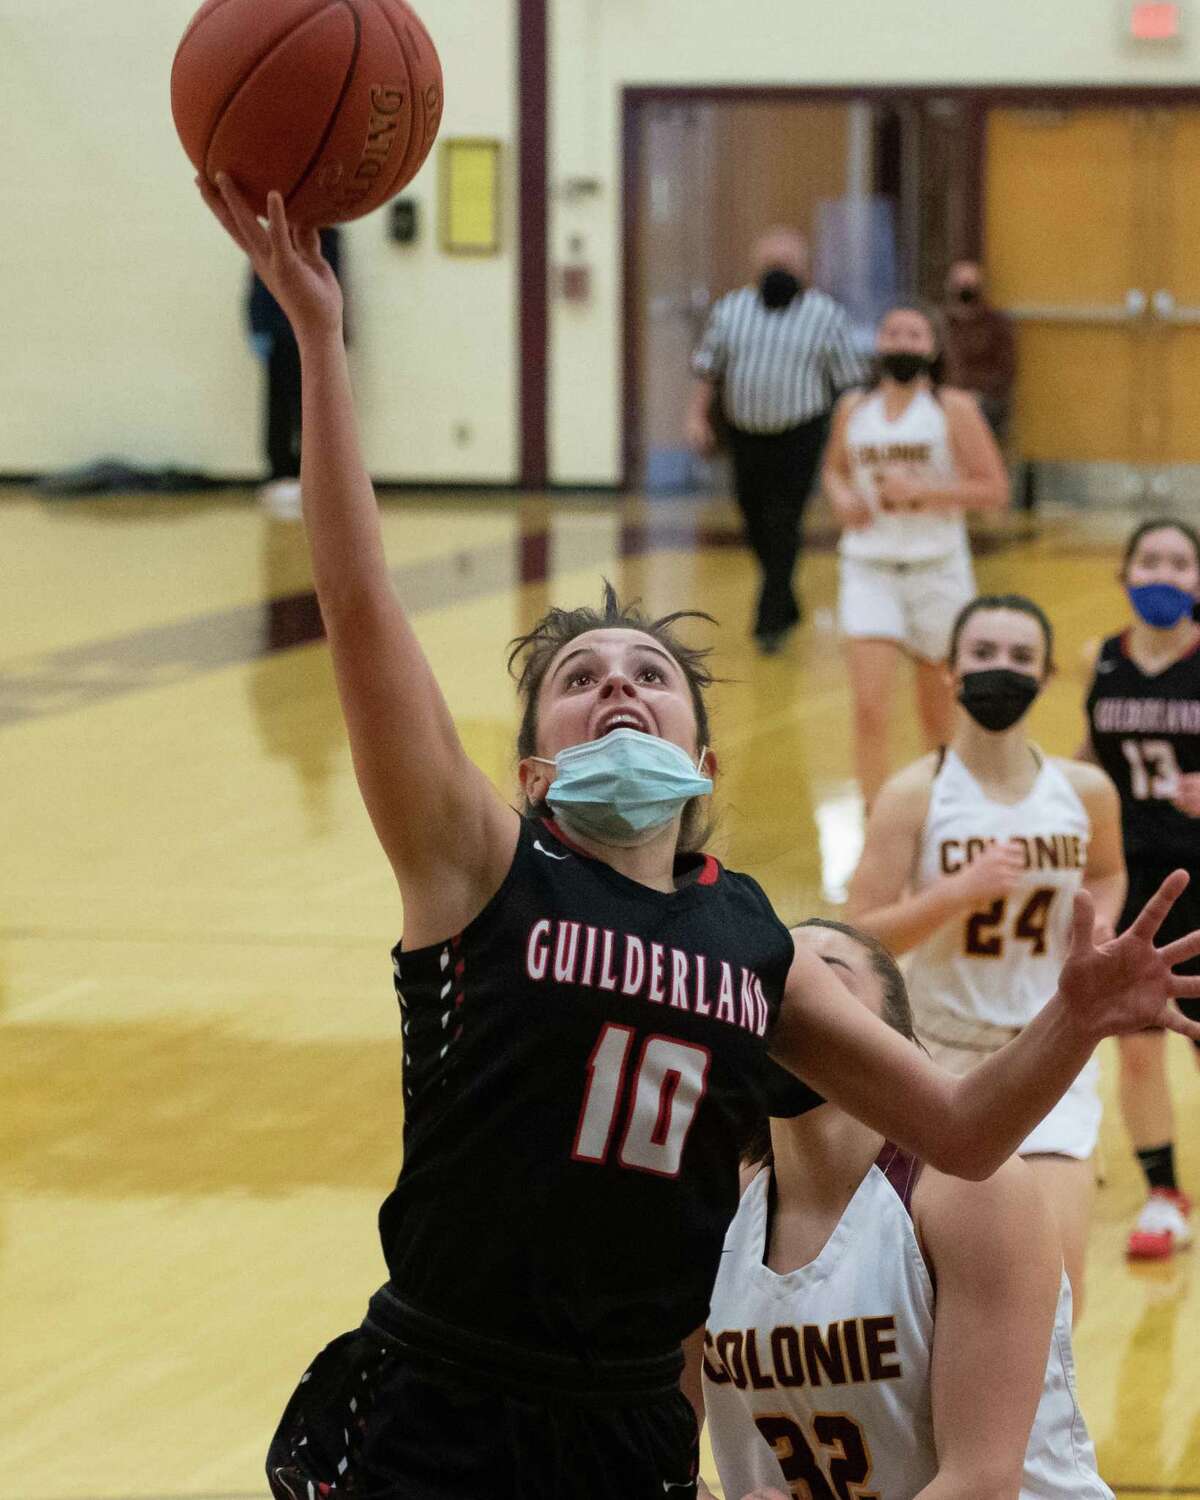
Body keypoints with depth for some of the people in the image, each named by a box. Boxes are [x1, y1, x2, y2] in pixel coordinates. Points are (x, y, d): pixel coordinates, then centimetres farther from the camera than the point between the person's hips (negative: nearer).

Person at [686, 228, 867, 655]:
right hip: (746, 433, 4)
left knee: (782, 526, -11)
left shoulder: (825, 315, -1)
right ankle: (785, 607, 28)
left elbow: (848, 380, 1)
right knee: (757, 527, 10)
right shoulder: (731, 310, 6)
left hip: (799, 439, -4)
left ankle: (770, 621, -9)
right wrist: (697, 416, 2)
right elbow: (707, 368, 11)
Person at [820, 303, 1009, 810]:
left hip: (936, 568, -1)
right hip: (869, 569, 1)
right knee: (869, 708, -14)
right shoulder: (854, 409, 5)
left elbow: (994, 489, -9)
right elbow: (835, 469, 23)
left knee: (938, 713, 14)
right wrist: (842, 497, 0)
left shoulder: (952, 409, -5)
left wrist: (921, 491, -19)